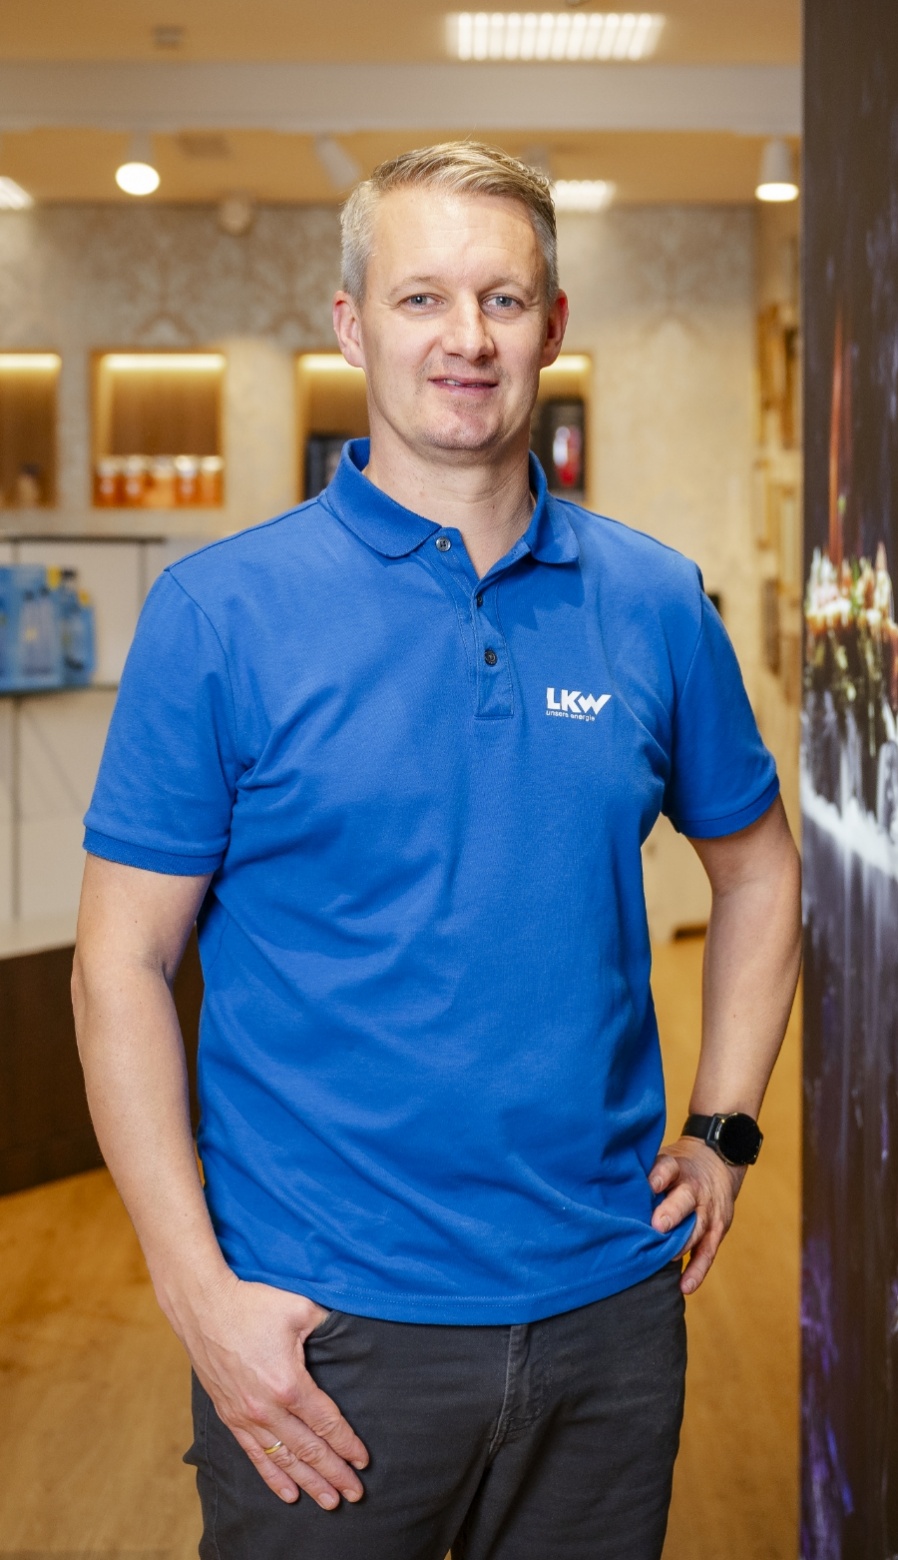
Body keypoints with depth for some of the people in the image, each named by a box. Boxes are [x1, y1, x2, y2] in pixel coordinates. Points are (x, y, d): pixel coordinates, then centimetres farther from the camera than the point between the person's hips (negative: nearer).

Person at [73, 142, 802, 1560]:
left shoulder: (657, 602, 2)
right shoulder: (220, 611, -8)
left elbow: (755, 866, 16)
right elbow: (121, 966, -7)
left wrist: (724, 1130, 7)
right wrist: (200, 1293, -13)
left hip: (610, 1302, 3)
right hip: (321, 1330, -3)